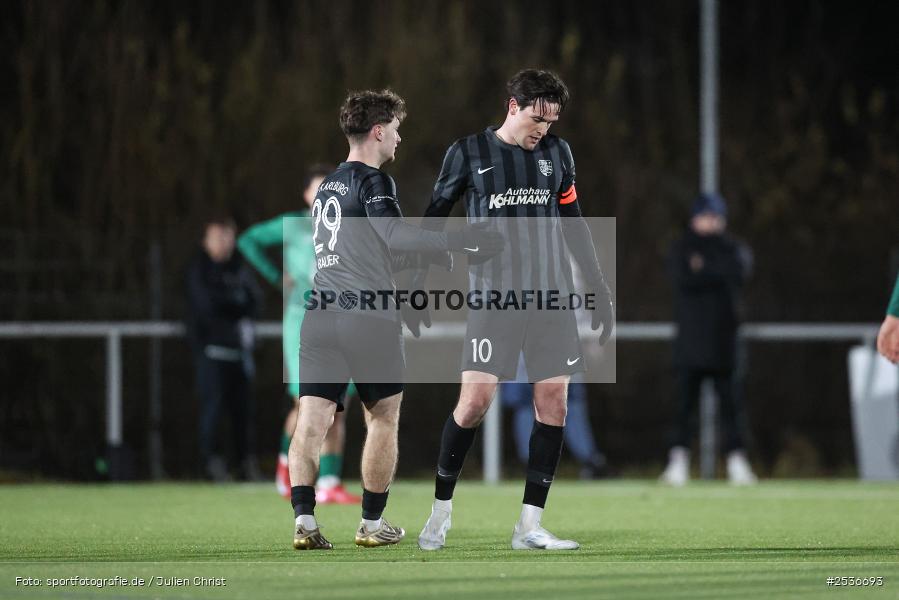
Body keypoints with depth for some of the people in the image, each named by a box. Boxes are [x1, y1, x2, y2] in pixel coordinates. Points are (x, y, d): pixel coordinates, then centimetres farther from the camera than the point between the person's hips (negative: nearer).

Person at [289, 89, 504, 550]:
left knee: (311, 422, -3)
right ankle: (372, 524, 14)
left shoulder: (328, 185, 20)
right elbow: (397, 238, -20)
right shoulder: (373, 181, -5)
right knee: (383, 418, 10)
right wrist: (461, 240, -18)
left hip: (320, 313, 6)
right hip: (367, 317, -6)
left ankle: (304, 520, -17)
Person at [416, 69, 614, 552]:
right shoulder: (468, 152, 0)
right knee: (475, 401, -12)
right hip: (492, 296, -4)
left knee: (553, 404, -3)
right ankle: (441, 510, 6)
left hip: (551, 296, 4)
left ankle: (529, 526, 4)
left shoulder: (557, 153, 10)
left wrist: (598, 289, 15)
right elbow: (434, 218, 6)